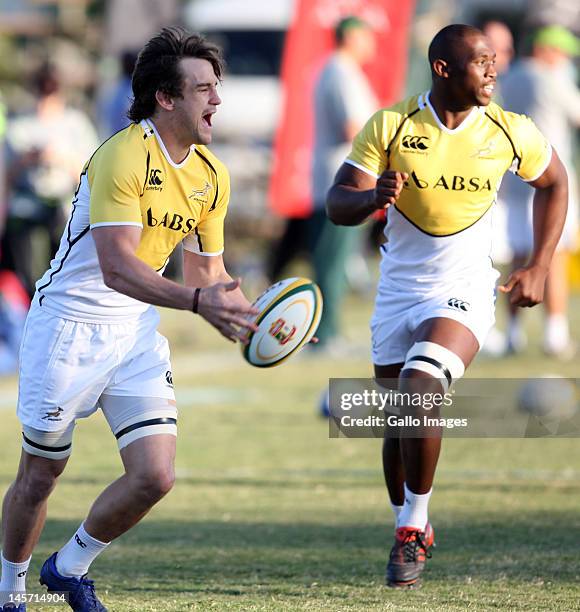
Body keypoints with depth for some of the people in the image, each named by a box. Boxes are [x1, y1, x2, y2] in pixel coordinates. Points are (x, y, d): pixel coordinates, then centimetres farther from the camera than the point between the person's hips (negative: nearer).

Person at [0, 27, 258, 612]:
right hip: (70, 328, -6)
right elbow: (117, 267, -30)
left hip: (137, 333, 6)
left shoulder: (212, 176, 3)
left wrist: (250, 322, -3)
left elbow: (207, 270, 15)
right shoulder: (122, 157, -21)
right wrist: (196, 301, -42)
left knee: (154, 477, -7)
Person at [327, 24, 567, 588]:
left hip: (463, 292, -2)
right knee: (399, 420, 7)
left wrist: (538, 268, 7)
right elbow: (336, 204, -7)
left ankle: (412, 527, -9)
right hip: (398, 289, 2)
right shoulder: (390, 125, -8)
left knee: (419, 389, -24)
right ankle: (410, 530, 31)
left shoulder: (510, 133, -7)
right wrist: (374, 198, -31)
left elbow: (553, 182, 13)